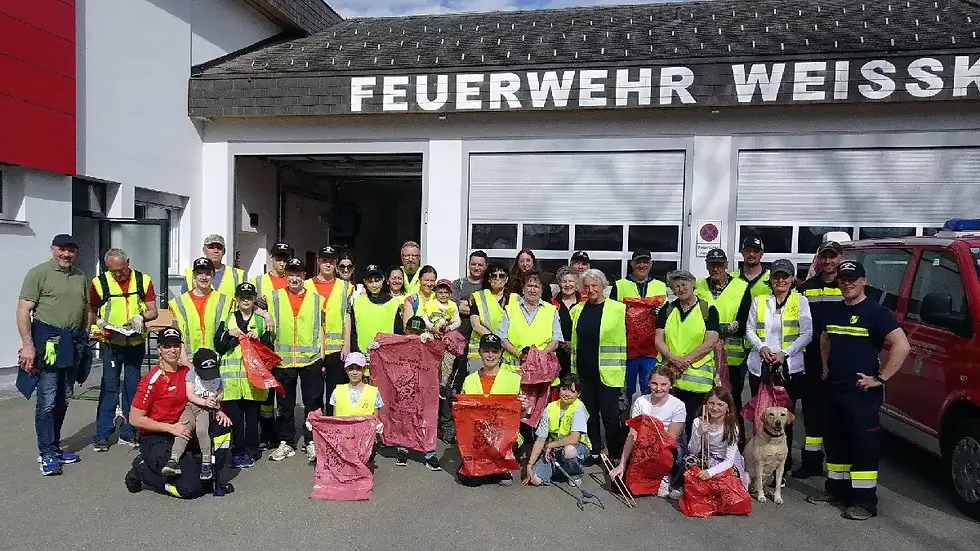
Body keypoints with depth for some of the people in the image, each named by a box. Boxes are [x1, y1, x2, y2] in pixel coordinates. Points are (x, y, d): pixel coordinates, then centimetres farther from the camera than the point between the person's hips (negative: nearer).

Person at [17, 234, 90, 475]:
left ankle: (55, 446, 22)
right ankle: (46, 454, 0)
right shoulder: (39, 273, -5)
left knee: (63, 399, 12)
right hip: (48, 340, -6)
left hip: (74, 342, 6)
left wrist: (85, 338, 12)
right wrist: (28, 345, -16)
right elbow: (23, 310, -10)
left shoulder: (81, 277, 14)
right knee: (47, 400, -7)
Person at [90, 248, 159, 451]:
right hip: (111, 342, -2)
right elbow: (92, 314, 8)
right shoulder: (99, 283, -2)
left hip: (136, 342, 2)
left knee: (133, 386, 8)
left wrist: (141, 317, -17)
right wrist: (100, 324, -12)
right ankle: (101, 435, 4)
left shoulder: (143, 281, 1)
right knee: (109, 386, -4)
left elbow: (153, 312, 3)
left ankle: (128, 433, 18)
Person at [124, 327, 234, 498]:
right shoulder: (153, 379, -15)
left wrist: (217, 411, -1)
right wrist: (171, 428, -18)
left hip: (180, 433, 7)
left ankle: (213, 477, 6)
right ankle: (143, 470, 4)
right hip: (155, 439, -7)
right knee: (191, 487, -19)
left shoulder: (186, 372, 4)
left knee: (223, 425, -6)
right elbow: (135, 419, -15)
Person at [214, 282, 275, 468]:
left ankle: (250, 452, 12)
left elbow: (270, 348, 6)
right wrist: (229, 335, -10)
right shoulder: (227, 320, 13)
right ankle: (237, 452, 10)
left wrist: (259, 338, -11)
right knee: (234, 416, 1)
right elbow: (218, 347, 6)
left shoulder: (262, 320, 11)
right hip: (232, 376, 1)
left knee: (252, 416, 3)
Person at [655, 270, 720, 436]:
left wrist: (685, 360, -13)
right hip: (669, 375, 2)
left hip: (697, 377, -2)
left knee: (693, 423, 2)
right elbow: (659, 341, 5)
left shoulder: (709, 310, 3)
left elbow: (710, 343, -6)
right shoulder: (667, 310, 12)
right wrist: (674, 359, -12)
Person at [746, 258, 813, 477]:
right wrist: (761, 347, -9)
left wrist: (785, 353, -12)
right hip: (760, 365, 3)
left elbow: (807, 333, -2)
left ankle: (784, 461, 11)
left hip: (789, 367, -2)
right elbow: (750, 329, 10)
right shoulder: (759, 301, 12)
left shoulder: (800, 301, 4)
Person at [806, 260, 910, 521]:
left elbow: (901, 346, -18)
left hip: (862, 393, -7)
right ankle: (836, 488, 28)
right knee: (835, 441, 15)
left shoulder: (876, 312, -10)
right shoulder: (833, 312, 11)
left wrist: (880, 378, -17)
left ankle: (865, 501, 4)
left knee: (864, 445, -2)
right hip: (834, 389, 7)